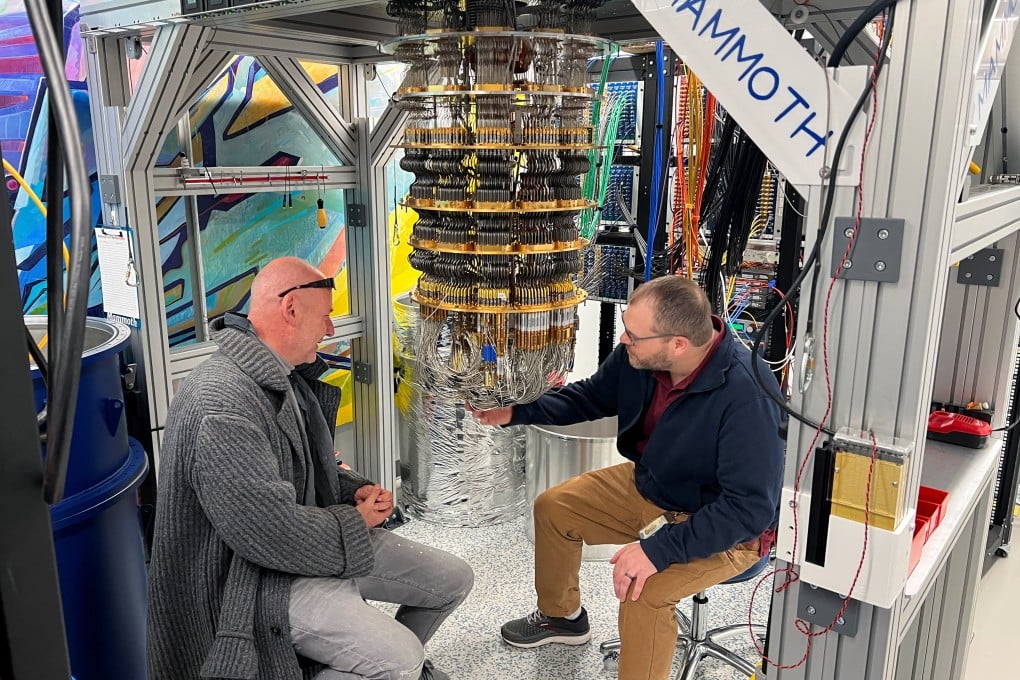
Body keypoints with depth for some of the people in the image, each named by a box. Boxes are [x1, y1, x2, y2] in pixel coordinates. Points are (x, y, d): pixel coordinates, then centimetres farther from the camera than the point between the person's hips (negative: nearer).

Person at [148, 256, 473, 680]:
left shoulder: (284, 377, 6)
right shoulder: (222, 405, -28)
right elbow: (274, 532, -29)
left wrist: (355, 491, 1)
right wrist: (356, 522, -13)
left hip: (316, 535, 10)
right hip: (256, 573, -10)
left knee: (453, 580, 9)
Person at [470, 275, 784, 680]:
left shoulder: (746, 394, -36)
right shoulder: (639, 354, -16)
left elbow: (751, 507, -32)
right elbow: (592, 396, 4)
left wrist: (659, 549, -37)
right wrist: (515, 413, -6)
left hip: (726, 528, -7)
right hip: (650, 486, 8)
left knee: (643, 592, -30)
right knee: (553, 507, 11)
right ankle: (560, 616, 36)